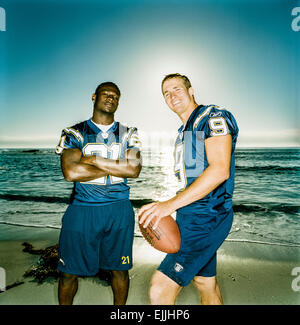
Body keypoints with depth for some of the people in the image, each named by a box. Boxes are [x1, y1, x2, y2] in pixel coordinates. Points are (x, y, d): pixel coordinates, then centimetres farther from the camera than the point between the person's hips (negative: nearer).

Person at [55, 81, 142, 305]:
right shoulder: (74, 133, 1)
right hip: (82, 209, -1)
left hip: (119, 210, 2)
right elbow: (70, 172, -15)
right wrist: (116, 167, -10)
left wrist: (93, 160, -11)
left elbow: (134, 170, -9)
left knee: (119, 269, 13)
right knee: (69, 271, 9)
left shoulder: (128, 134, 7)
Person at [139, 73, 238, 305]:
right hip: (191, 215, 10)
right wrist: (176, 209, 14)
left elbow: (220, 170, -23)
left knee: (161, 288, -14)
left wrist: (171, 204, -27)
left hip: (206, 217, -9)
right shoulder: (183, 132, 19)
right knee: (205, 282, 21)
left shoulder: (213, 117, -9)